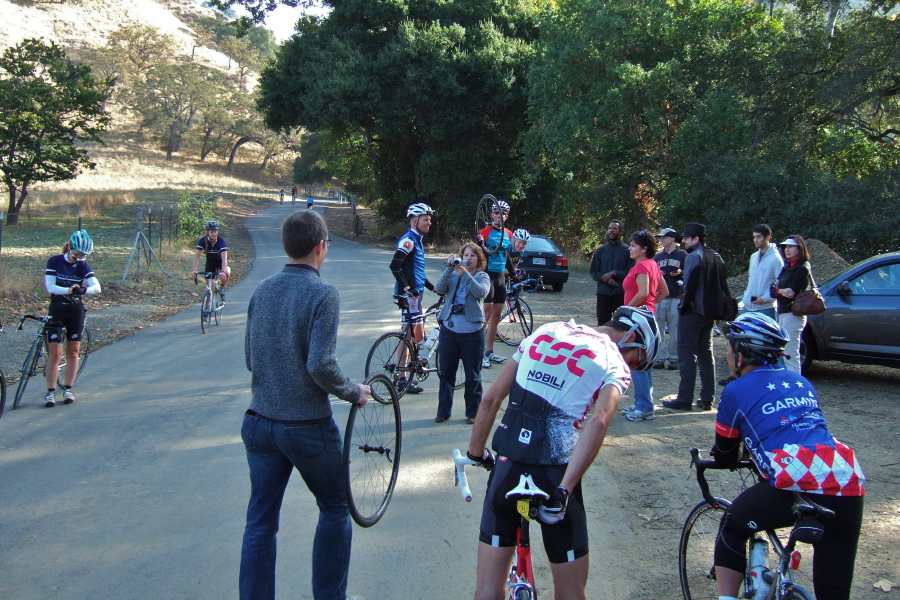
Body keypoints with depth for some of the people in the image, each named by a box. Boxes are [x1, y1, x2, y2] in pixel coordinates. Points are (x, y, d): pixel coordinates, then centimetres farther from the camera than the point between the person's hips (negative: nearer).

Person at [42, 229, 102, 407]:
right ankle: (50, 392, 1)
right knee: (55, 353, -6)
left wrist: (84, 290, -35)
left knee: (73, 351, 5)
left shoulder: (83, 266, 0)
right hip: (56, 310, -2)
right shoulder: (54, 261, -5)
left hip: (76, 311, 2)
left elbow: (97, 287, -14)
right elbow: (50, 287, -14)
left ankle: (68, 389, 16)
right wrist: (68, 290, -31)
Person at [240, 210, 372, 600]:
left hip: (259, 422, 5)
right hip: (307, 425, -5)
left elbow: (249, 358, 10)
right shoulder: (322, 293, -14)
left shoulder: (262, 290, 4)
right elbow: (321, 365, -21)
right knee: (335, 509, 16)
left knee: (260, 523, 12)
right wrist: (353, 392, -5)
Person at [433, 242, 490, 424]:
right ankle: (443, 410, 18)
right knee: (446, 373, 8)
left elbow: (481, 292, -18)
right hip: (449, 329, 2)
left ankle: (473, 412, 17)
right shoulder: (452, 275, 8)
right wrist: (450, 268, -21)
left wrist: (464, 272, -25)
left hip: (472, 331, -2)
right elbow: (439, 289, -10)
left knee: (473, 375, 6)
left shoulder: (482, 277, 4)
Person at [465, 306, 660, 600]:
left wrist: (476, 454, 18)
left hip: (506, 469, 4)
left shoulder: (544, 332, 13)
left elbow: (491, 398, 10)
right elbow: (598, 422, -21)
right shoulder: (614, 365, 0)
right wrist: (563, 491, -23)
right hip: (553, 476, -4)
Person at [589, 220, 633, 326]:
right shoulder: (600, 250, 11)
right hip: (603, 293, 3)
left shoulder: (627, 250, -1)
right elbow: (593, 272, 9)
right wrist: (605, 278, -9)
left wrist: (614, 273, -14)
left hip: (621, 294, -3)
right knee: (602, 324, 7)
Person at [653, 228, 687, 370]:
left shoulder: (683, 255, 4)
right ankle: (660, 357, 6)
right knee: (658, 328, 1)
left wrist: (681, 272, -15)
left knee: (675, 329, -1)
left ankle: (674, 358, 6)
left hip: (676, 298, -4)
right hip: (659, 297, 4)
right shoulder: (658, 256, 17)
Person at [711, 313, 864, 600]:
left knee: (732, 527, 23)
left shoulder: (736, 391, 9)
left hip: (797, 484, -5)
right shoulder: (800, 381, 25)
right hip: (849, 485, 6)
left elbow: (725, 458, 19)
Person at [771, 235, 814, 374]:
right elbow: (773, 288, 5)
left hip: (793, 315, -10)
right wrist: (781, 291, -15)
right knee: (785, 355, 16)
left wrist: (777, 291, -4)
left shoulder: (802, 269, -13)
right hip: (783, 314, 10)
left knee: (791, 356, -9)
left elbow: (789, 295, -20)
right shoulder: (787, 267, 15)